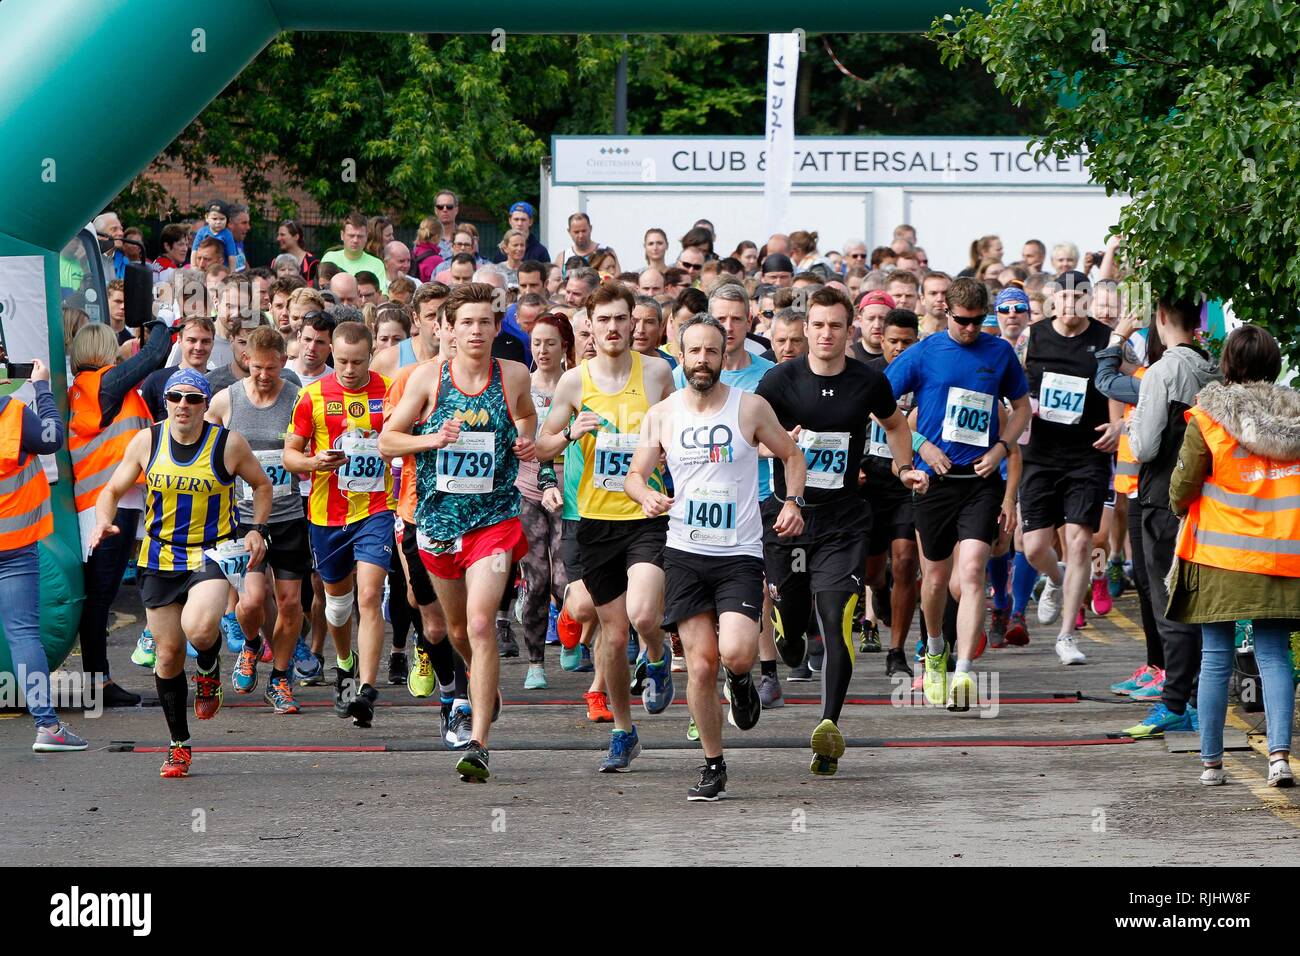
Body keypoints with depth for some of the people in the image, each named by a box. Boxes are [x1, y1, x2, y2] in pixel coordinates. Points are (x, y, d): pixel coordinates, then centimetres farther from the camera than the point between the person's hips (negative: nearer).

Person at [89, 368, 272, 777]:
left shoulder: (228, 444, -6)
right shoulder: (147, 442, -1)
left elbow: (261, 485, 10)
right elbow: (113, 490, 9)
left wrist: (257, 529, -3)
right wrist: (103, 522, -11)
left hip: (211, 555, -3)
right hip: (160, 559, 3)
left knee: (198, 628, -30)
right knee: (168, 653, 5)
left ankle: (209, 671, 7)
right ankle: (179, 744, 21)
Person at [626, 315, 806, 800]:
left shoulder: (751, 408, -2)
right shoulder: (661, 415, 3)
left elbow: (792, 456, 11)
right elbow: (635, 474, 10)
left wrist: (792, 502, -6)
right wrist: (647, 496, -12)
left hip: (740, 554, -2)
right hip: (685, 553, 2)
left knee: (735, 653, -21)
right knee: (700, 664, -2)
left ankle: (741, 680, 17)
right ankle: (713, 766, 12)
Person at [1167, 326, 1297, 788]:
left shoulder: (1208, 419, -7)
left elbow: (1180, 491, -5)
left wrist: (1183, 508, 16)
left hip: (1221, 558, -2)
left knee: (1216, 659, 6)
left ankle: (1211, 762, 10)